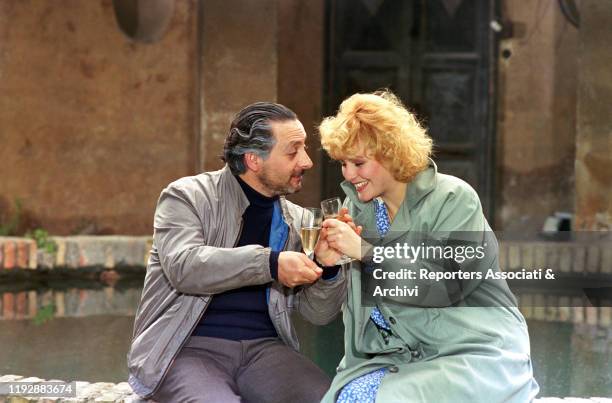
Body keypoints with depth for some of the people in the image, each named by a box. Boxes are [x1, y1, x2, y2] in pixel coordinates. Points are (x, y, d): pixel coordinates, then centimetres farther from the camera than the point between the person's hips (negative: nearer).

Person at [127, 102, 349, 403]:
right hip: (189, 347, -4)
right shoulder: (188, 196, 0)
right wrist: (271, 264, -22)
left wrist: (328, 267, -9)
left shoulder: (297, 221, 12)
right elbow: (183, 266, -18)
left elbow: (318, 314, 11)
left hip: (263, 347, 4)